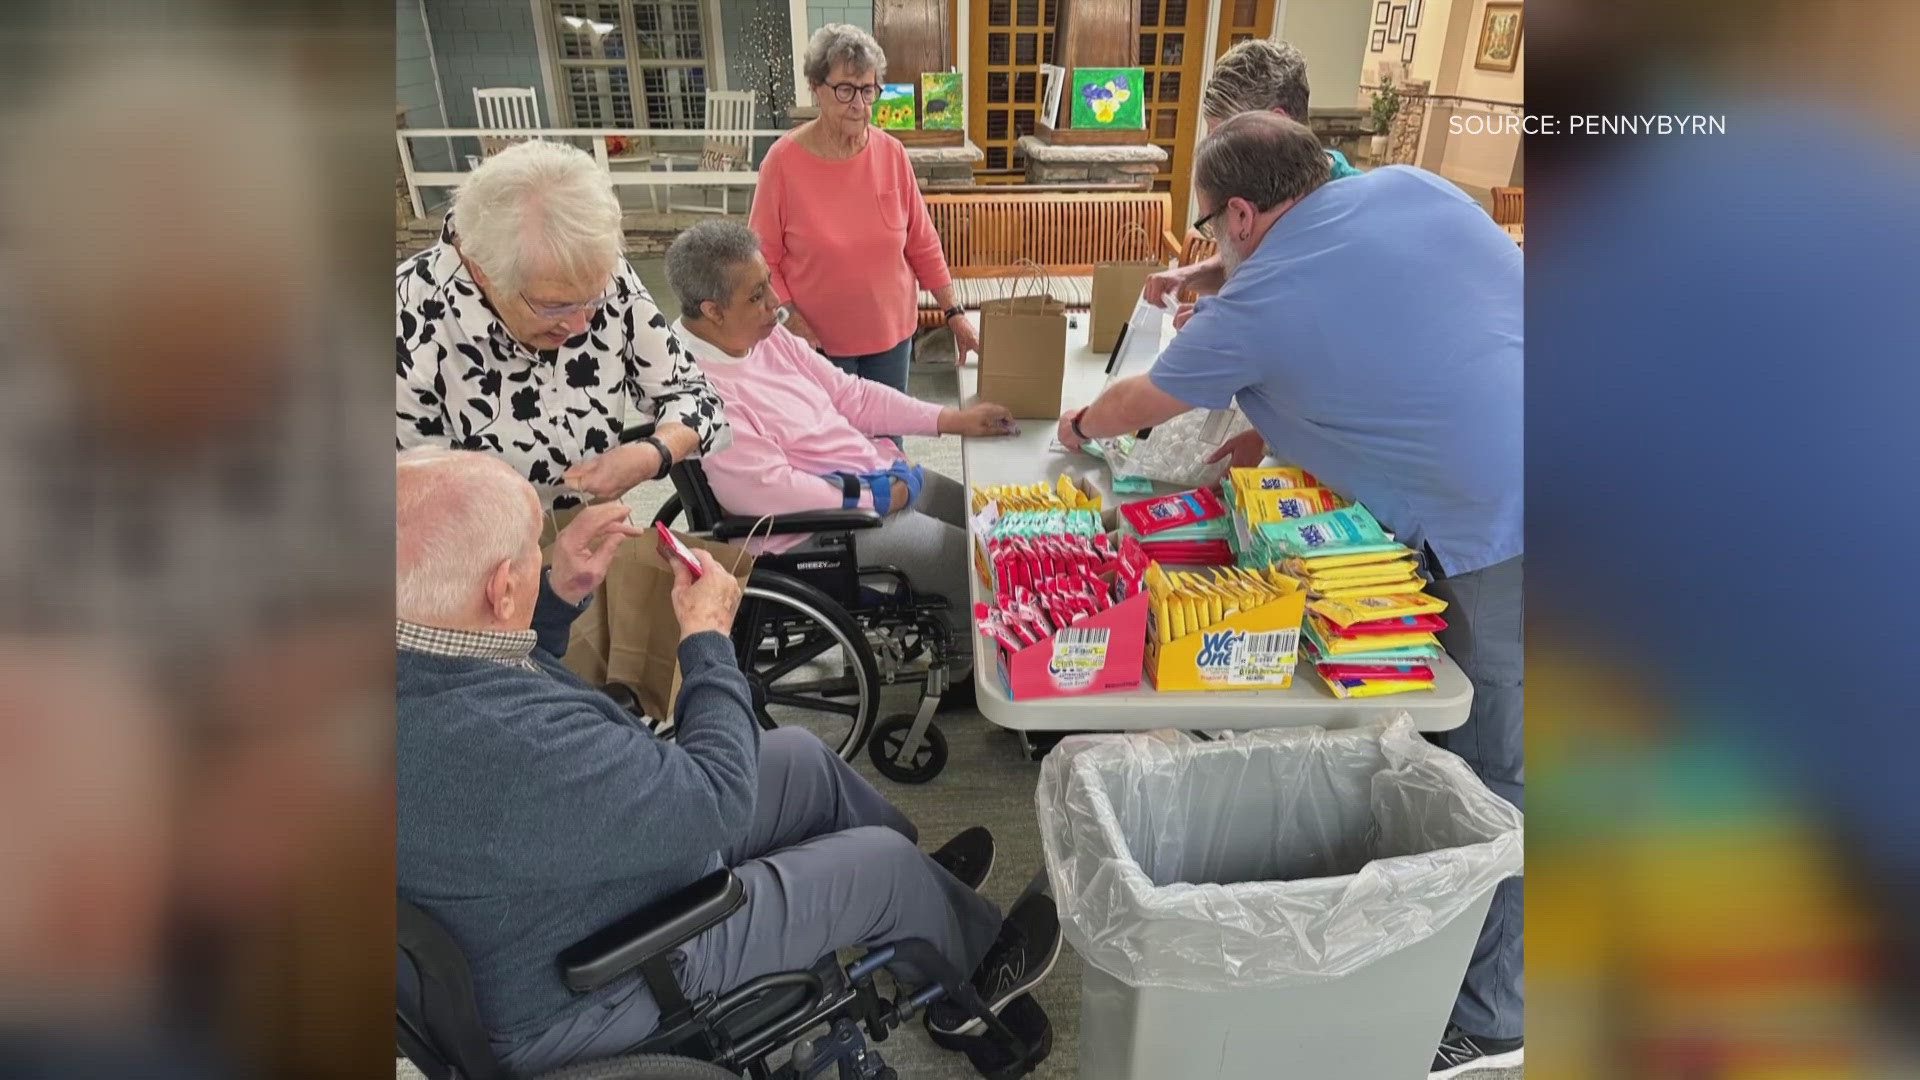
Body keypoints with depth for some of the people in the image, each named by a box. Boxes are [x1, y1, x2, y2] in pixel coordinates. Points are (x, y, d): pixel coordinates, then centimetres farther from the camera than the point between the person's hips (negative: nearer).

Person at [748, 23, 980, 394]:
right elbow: (763, 258, -8)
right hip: (818, 338, -3)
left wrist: (954, 313, 0)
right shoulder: (783, 160, -13)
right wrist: (792, 322, -18)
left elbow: (922, 244, 2)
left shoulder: (892, 154, -4)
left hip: (891, 328, 3)